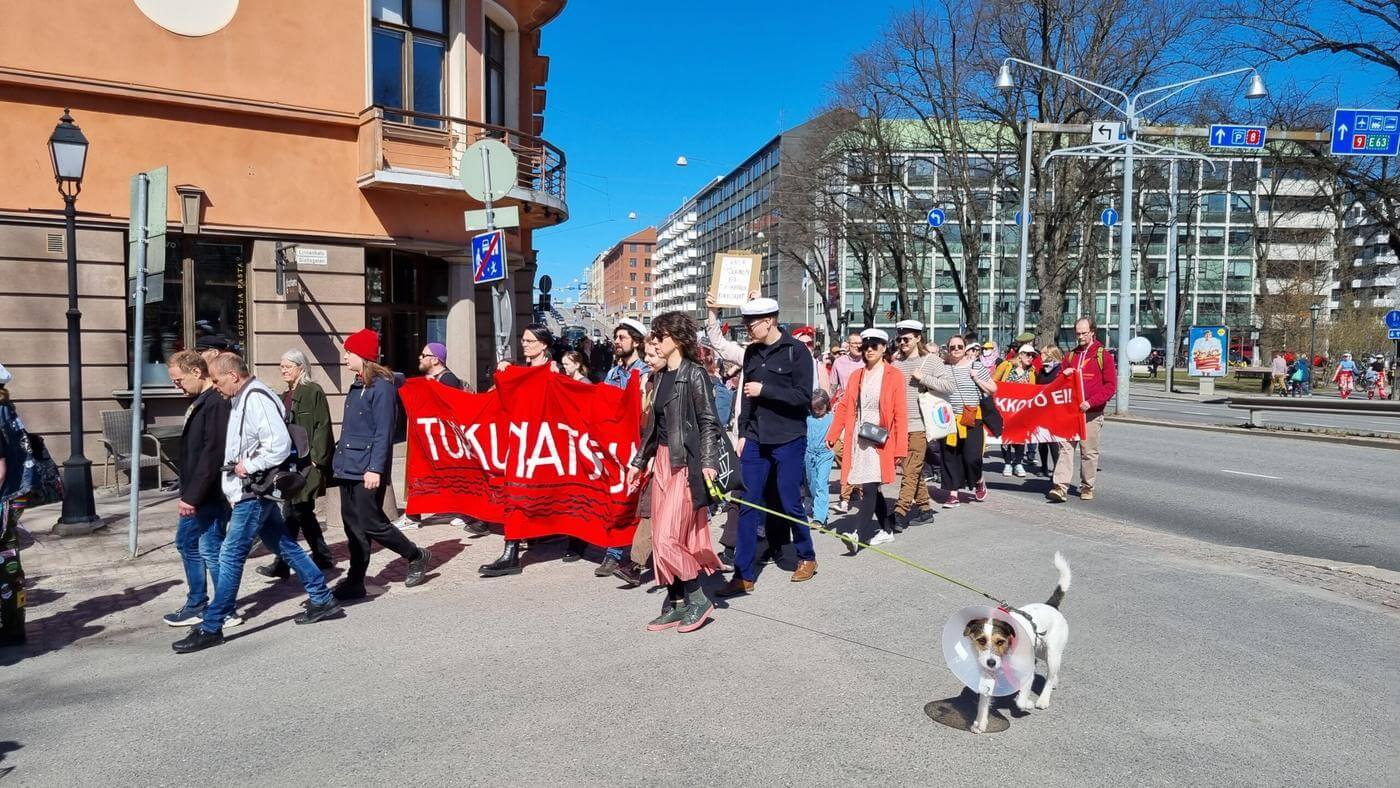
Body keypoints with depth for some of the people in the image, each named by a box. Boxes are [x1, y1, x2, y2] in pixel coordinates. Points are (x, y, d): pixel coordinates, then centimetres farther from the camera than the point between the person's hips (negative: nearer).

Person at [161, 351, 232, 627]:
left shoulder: (216, 403, -19)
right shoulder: (199, 402, 13)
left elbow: (212, 454, -24)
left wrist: (193, 496, -23)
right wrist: (187, 493, 18)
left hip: (210, 495, -11)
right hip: (195, 494, 11)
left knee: (210, 550, -3)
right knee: (186, 543, 18)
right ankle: (196, 605, 30)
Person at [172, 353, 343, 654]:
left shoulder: (257, 399, -18)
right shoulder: (241, 399, 14)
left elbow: (280, 446, -26)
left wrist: (249, 466, -18)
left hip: (254, 492, -10)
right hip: (250, 491, 10)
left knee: (231, 555, -6)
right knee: (284, 545, 15)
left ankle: (211, 627, 1)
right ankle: (322, 599, 23)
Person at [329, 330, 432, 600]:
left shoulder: (381, 386, -13)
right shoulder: (357, 386, 14)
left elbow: (383, 432, -17)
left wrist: (375, 468, -22)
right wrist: (340, 458, 17)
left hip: (367, 469, -9)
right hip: (349, 466, 9)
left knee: (371, 524, -4)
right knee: (353, 525, 9)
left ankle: (416, 556, 15)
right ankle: (355, 581, 15)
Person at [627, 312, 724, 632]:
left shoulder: (694, 374, -8)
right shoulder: (662, 376, 14)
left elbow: (708, 422, -12)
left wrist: (708, 462, -22)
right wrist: (639, 461, 21)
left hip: (685, 462, -8)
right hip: (662, 460, 8)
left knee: (668, 537, -10)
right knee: (663, 536, 8)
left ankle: (698, 599, 6)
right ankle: (675, 604, 17)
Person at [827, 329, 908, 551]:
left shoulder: (894, 375, -3)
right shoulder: (856, 376, 12)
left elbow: (900, 414, -6)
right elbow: (844, 407, 12)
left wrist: (901, 448, -10)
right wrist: (832, 434, 3)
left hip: (880, 440, -6)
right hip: (858, 439, 6)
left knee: (870, 488, -14)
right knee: (870, 488, 11)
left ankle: (854, 532, -22)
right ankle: (887, 530, 24)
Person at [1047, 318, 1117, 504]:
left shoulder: (1103, 356, 1)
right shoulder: (1071, 355, 15)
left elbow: (1111, 386, -5)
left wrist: (1091, 402, -16)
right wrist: (1064, 375, -3)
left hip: (1092, 412, -3)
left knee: (1089, 451, 3)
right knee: (1065, 446, -7)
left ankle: (1087, 487, 16)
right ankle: (1060, 487, -13)